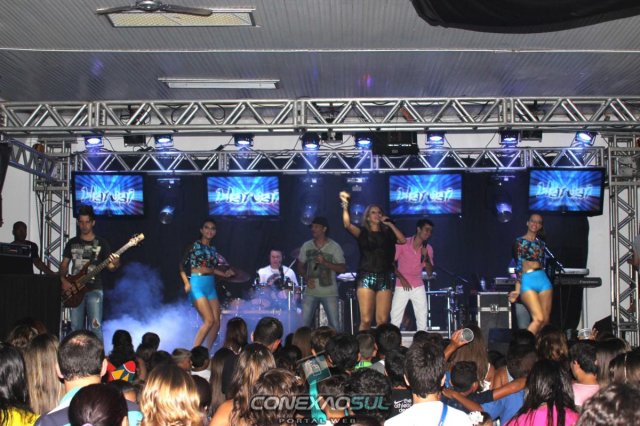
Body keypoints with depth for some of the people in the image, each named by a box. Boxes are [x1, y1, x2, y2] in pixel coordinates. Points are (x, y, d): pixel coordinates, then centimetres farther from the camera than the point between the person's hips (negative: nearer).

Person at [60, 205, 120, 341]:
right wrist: (63, 280, -2)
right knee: (76, 328, 3)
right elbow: (64, 264, 16)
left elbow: (110, 266, 2)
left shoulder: (101, 243, 4)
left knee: (95, 326, -11)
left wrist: (115, 264, -21)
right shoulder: (72, 243, 12)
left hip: (94, 290, -3)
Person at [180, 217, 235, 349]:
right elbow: (182, 266, -3)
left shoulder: (213, 250, 15)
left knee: (216, 323, -2)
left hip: (211, 286, 6)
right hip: (197, 284, -6)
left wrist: (225, 274, 7)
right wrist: (186, 283, -15)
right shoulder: (194, 246, -1)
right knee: (209, 321, -17)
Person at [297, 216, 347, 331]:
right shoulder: (306, 246, 7)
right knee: (304, 324, -1)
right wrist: (306, 278, -3)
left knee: (335, 325, -4)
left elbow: (343, 269, -6)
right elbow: (300, 266, 16)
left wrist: (325, 263, -19)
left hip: (329, 293, -3)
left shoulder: (334, 247, -3)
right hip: (310, 292, 3)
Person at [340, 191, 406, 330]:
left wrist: (389, 224, 5)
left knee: (382, 321, -5)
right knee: (366, 320, -12)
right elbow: (347, 225, -9)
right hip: (366, 277, -2)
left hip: (384, 278, 3)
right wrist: (345, 205, -17)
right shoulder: (363, 232, 9)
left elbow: (403, 240, 1)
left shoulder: (387, 233, 17)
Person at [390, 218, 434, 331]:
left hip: (418, 287, 3)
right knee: (395, 320, -5)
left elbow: (429, 273, 1)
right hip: (401, 287, -3)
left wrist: (426, 257, -14)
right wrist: (401, 278, -13)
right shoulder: (403, 243, -7)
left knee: (422, 320, 0)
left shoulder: (428, 249, 2)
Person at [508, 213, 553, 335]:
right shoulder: (520, 241, 4)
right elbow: (518, 266, -1)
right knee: (539, 319, -17)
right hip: (527, 281, -5)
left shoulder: (541, 243, 18)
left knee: (546, 320, 1)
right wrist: (518, 289, -6)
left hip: (543, 280, 5)